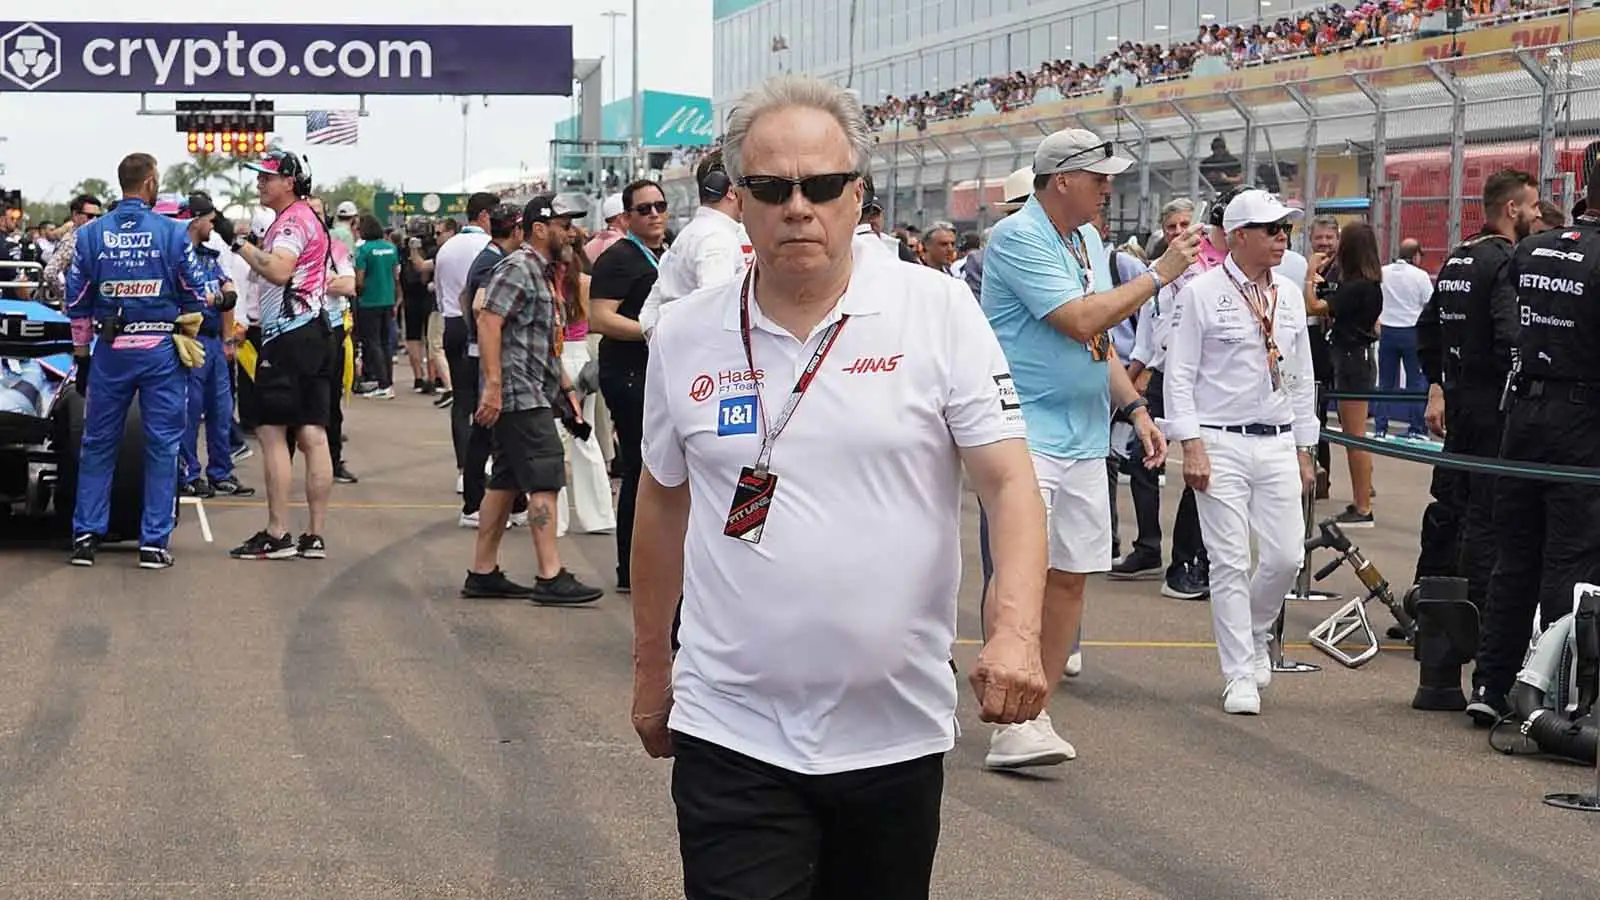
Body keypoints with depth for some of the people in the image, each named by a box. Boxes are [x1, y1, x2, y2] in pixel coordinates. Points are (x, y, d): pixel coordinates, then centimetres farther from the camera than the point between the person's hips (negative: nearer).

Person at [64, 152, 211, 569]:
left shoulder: (91, 234, 2)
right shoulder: (172, 233, -5)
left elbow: (77, 302, 5)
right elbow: (196, 296, 0)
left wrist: (81, 356, 12)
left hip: (109, 351, 2)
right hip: (161, 350, -2)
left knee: (98, 444, 12)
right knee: (162, 446, 4)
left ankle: (86, 535, 10)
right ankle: (154, 542, 3)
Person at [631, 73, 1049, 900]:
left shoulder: (938, 313, -5)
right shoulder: (684, 336, 3)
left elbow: (1009, 484, -8)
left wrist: (1015, 632, -24)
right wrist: (650, 665, 20)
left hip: (897, 730, 0)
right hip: (732, 734, 1)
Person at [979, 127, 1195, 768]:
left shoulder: (1088, 240, 17)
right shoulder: (1018, 237, -12)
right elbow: (1081, 320, -19)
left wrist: (1134, 408, 16)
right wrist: (1159, 274, -12)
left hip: (1085, 436, 9)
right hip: (1024, 430, -9)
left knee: (1072, 574, 8)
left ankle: (1037, 714, 16)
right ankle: (1013, 724, -20)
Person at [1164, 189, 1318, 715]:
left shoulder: (1289, 296, 11)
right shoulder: (1201, 293, -5)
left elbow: (1302, 378, 17)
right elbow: (1180, 374, -6)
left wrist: (1304, 451, 16)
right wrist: (1191, 446, -12)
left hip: (1277, 444, 5)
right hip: (1220, 443, -5)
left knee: (1284, 556, 1)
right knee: (1230, 563, -3)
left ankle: (1253, 637, 28)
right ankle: (1239, 676, 4)